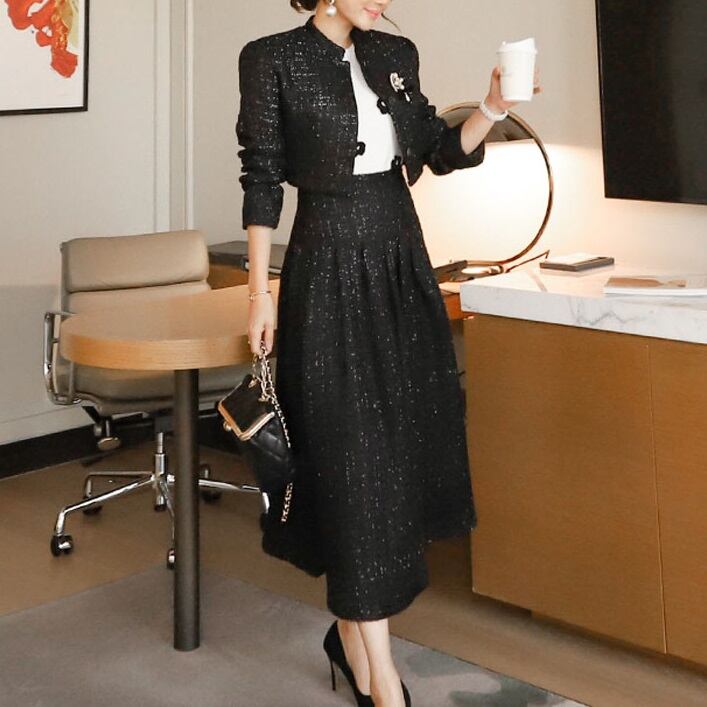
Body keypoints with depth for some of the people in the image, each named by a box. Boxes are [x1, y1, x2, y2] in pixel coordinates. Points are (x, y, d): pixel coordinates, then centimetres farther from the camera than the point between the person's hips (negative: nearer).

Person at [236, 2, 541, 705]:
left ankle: (352, 629, 25)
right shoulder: (273, 59, -4)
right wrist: (260, 291, -7)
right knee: (354, 451, -5)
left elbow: (441, 151, 16)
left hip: (402, 259, 6)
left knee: (409, 440, 7)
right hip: (330, 268, -6)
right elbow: (260, 180, -5)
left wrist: (492, 108, -2)